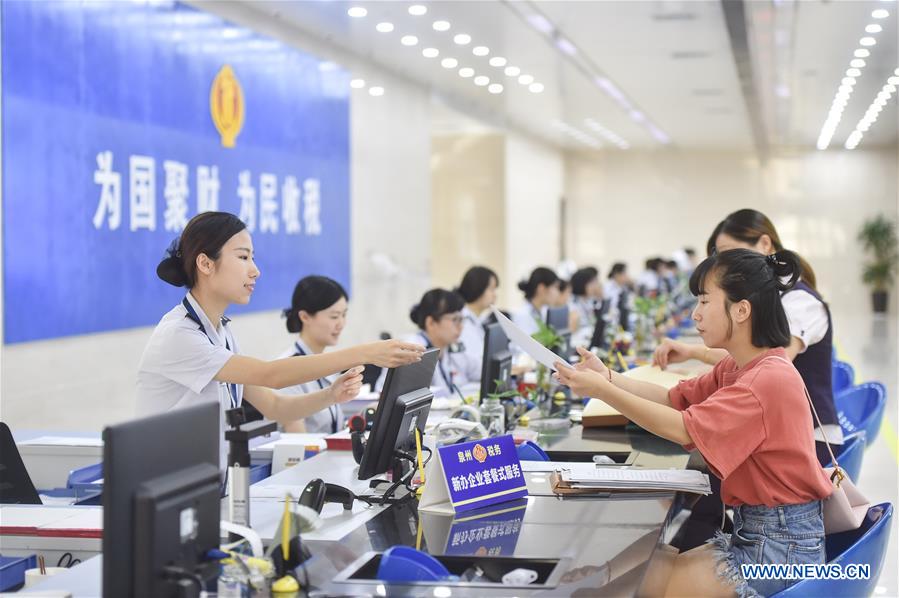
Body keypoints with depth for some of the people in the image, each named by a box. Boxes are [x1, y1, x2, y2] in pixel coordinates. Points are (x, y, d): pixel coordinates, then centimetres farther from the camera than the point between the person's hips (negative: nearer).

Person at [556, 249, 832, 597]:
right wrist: (607, 378, -6)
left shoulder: (769, 378, -22)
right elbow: (675, 399, 9)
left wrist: (603, 391, -24)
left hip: (782, 543, -9)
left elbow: (684, 429, -25)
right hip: (751, 529, 9)